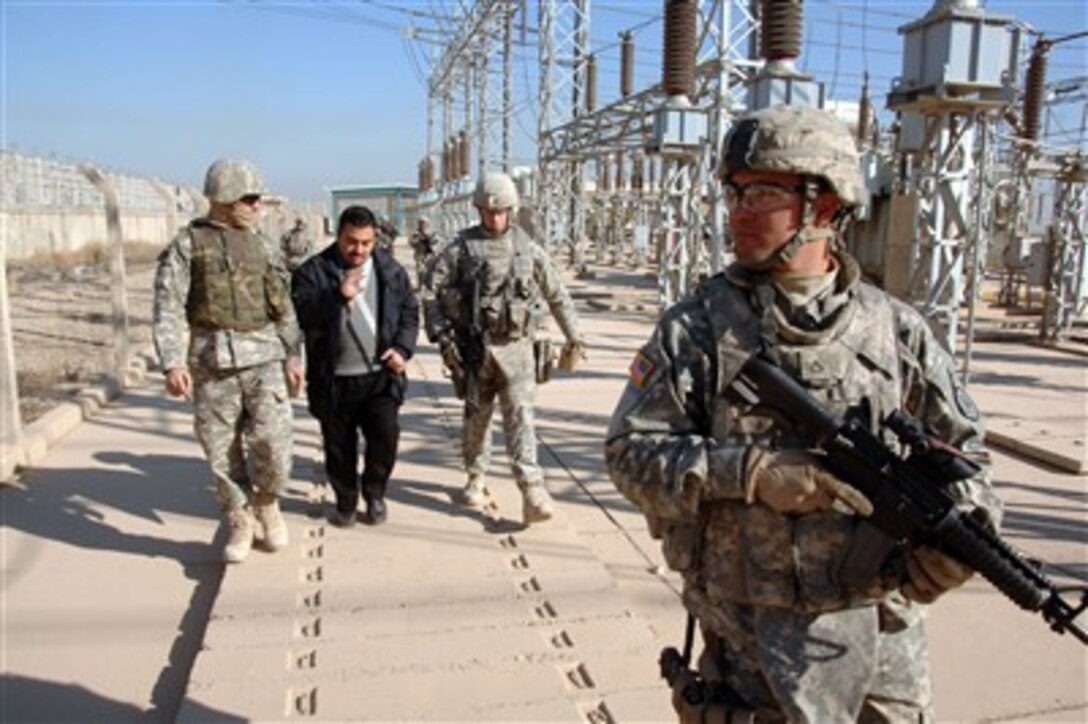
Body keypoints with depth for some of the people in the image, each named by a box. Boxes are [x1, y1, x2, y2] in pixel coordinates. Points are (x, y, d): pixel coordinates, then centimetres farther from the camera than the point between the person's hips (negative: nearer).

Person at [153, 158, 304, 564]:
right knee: (222, 450, 5)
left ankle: (267, 503, 16)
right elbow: (168, 308, -5)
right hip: (211, 363, -1)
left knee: (271, 438, -12)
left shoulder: (264, 246, 11)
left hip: (264, 358, 1)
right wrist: (172, 362, -15)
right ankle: (239, 523, 23)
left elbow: (284, 308, 14)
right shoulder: (187, 245, 1)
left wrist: (293, 356, 10)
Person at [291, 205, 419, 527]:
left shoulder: (390, 269, 7)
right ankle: (346, 502, 32)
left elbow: (409, 310, 12)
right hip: (333, 379, -1)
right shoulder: (314, 271, -2)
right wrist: (338, 295, -26)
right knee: (339, 445, 10)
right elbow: (301, 314, -13)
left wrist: (402, 348, -3)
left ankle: (374, 492, 22)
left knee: (385, 435, -5)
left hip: (380, 375, 1)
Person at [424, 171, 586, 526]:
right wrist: (441, 335, -8)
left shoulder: (528, 248, 6)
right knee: (477, 416, 12)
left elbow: (557, 294, 14)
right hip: (474, 347, 0)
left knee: (520, 416, -8)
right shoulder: (461, 248, 0)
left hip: (517, 347, 0)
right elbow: (432, 291, 0)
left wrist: (573, 335, 14)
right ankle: (476, 478, 30)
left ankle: (532, 490, -12)